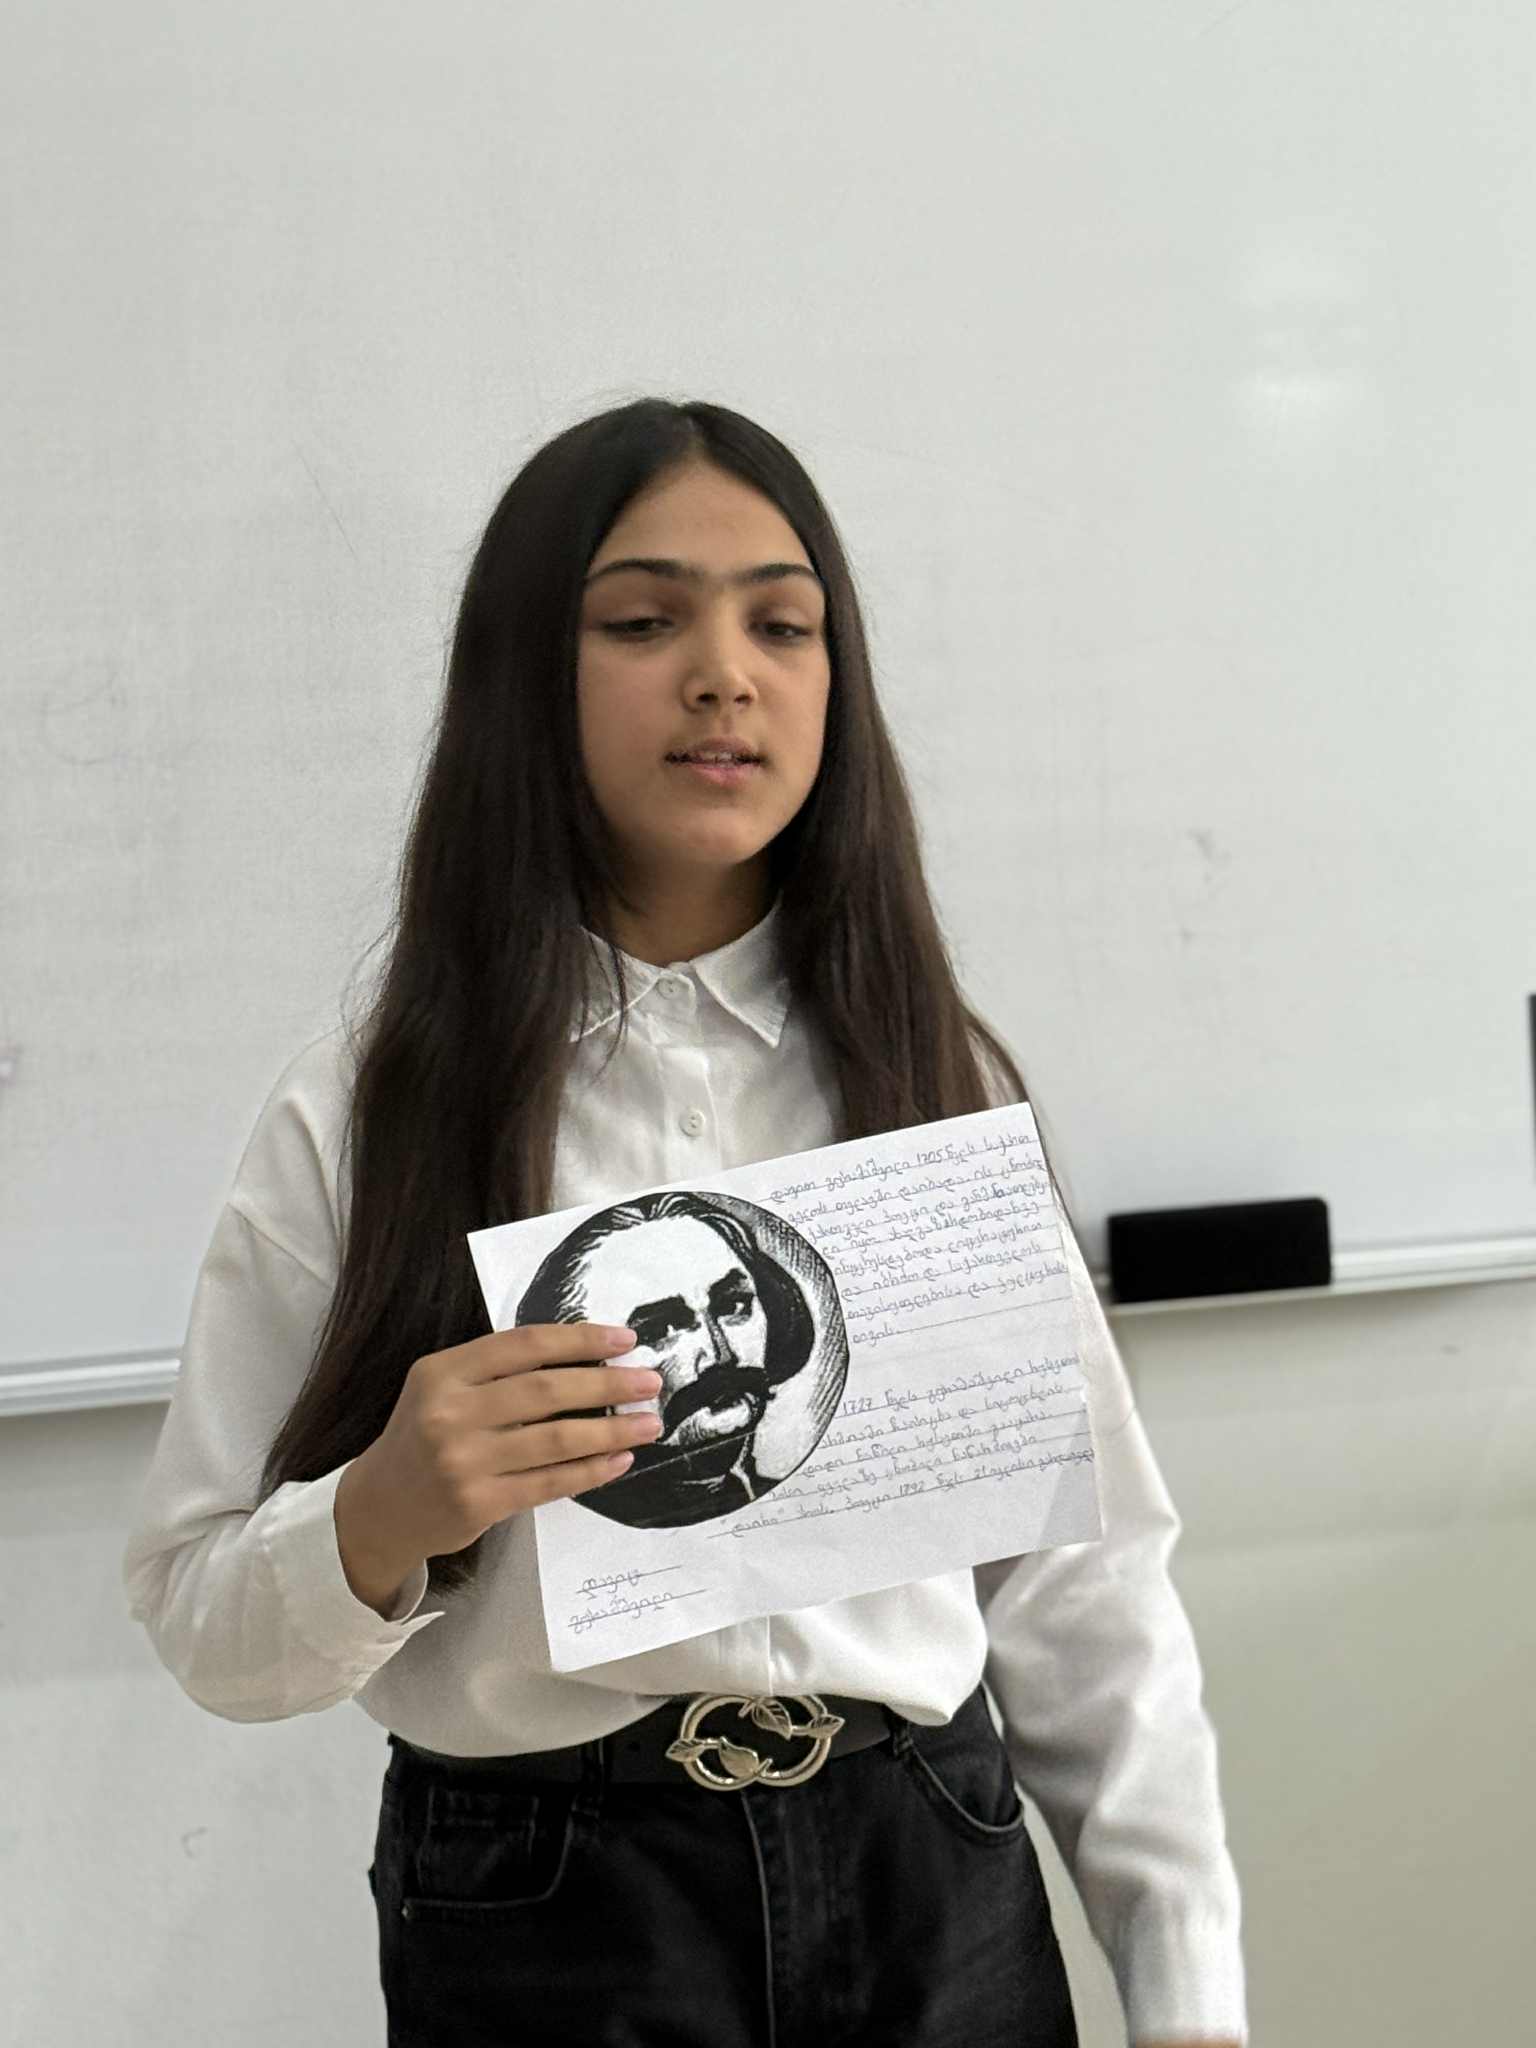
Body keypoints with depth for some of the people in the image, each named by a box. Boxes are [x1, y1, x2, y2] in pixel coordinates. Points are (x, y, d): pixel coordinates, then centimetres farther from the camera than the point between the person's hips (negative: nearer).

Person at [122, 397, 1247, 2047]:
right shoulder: (366, 1107, -7)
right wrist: (381, 1519, -25)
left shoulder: (934, 1075, 1)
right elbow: (205, 1632, -5)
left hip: (939, 1895, 3)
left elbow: (1083, 1574, 1)